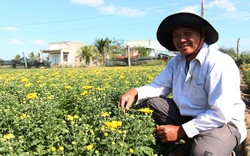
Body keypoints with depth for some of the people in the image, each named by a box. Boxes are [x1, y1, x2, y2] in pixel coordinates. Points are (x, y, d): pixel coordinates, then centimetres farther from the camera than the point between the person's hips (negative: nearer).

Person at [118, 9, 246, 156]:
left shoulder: (218, 63, -22)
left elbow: (221, 115, -26)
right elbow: (160, 85, 3)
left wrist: (180, 131, -23)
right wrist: (135, 92, -18)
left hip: (223, 123, -7)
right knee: (151, 102, -5)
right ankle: (193, 143, -3)